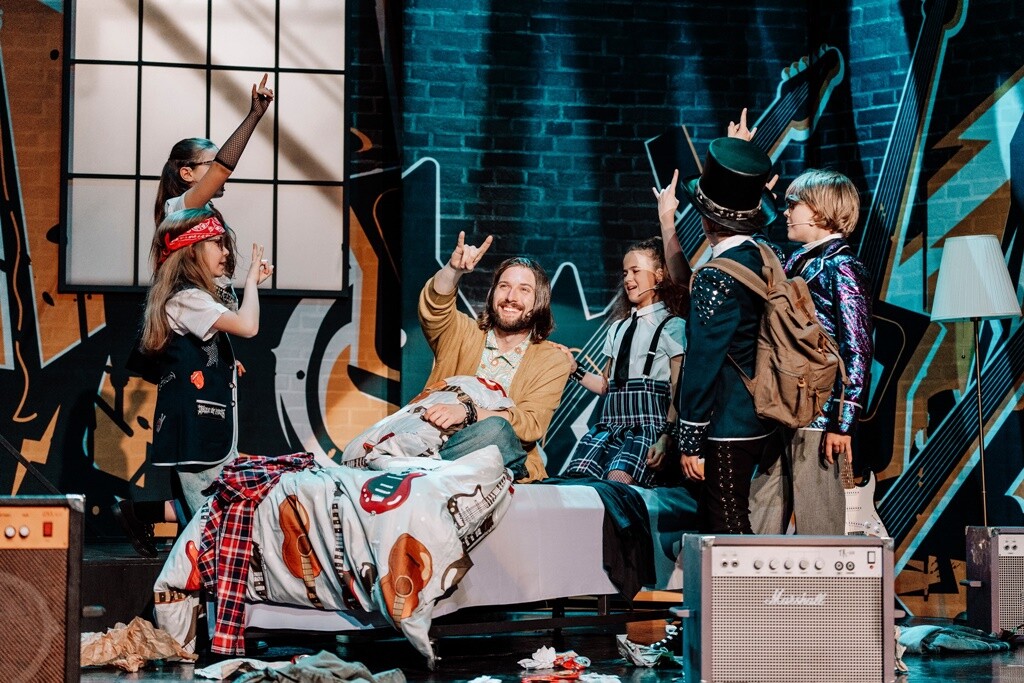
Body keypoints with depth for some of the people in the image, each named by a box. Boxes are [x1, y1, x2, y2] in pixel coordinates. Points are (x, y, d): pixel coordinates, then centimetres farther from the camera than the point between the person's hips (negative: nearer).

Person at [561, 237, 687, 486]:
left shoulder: (673, 327, 3)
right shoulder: (618, 328, 24)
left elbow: (678, 391, -5)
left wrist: (666, 438, -15)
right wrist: (575, 370, 7)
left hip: (648, 428, -6)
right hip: (609, 426, 6)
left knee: (618, 481, -33)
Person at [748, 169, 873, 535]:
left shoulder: (842, 269, -10)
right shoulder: (796, 262, 13)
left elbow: (857, 352, -14)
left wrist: (843, 421, -18)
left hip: (818, 414, -9)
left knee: (817, 521, -1)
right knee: (761, 516, 10)